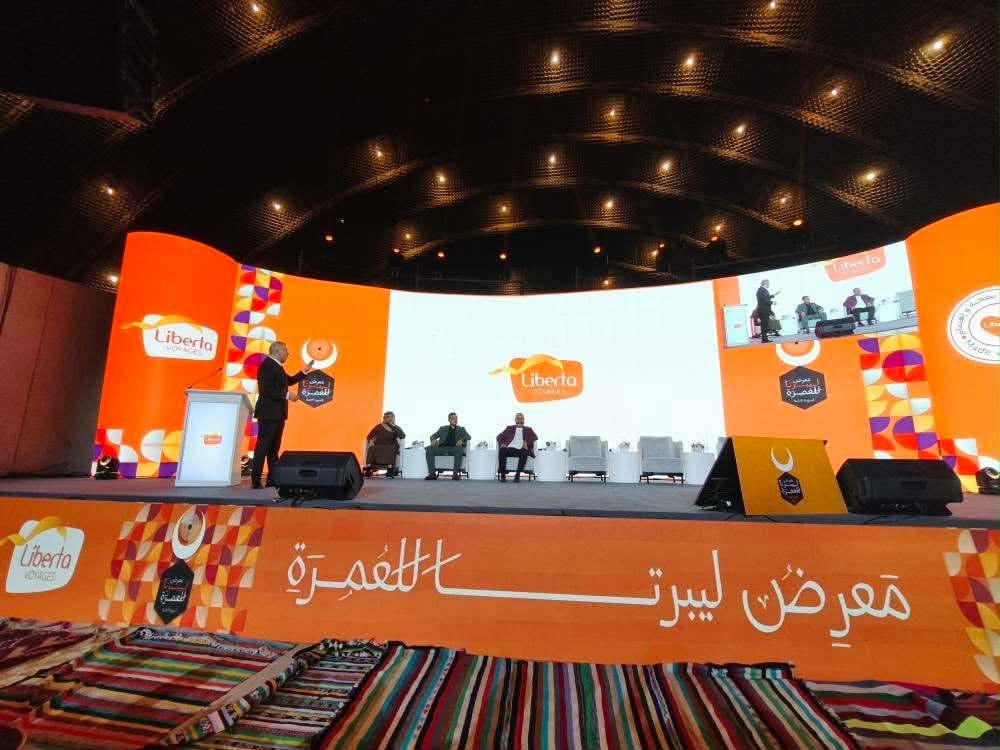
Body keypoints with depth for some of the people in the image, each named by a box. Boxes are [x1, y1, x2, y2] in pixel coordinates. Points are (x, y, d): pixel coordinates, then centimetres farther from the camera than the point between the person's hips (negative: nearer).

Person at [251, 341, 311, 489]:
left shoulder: (276, 366, 15)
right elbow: (266, 391, -23)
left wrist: (303, 372, 20)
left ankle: (273, 479, 19)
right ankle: (255, 481, 0)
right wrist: (287, 395, -20)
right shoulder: (266, 366, -15)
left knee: (274, 448, 12)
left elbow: (288, 381, 27)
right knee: (263, 447, -5)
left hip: (278, 414, 10)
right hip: (269, 414, -10)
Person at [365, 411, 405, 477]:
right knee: (371, 448, -31)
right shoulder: (379, 426, 14)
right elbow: (369, 436, 12)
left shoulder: (397, 428, 12)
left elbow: (403, 436, -7)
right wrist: (371, 441, -12)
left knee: (392, 449, -35)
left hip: (390, 447, -1)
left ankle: (390, 469, -42)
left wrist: (394, 426, -9)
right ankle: (368, 470, -38)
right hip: (378, 447, 1)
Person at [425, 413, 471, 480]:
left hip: (454, 449, -2)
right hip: (442, 448, 2)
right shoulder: (442, 429, 26)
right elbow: (433, 436, 16)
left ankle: (455, 473, -36)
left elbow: (468, 437, 7)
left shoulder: (461, 429, 23)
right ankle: (432, 473, -27)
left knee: (459, 448, -37)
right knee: (429, 449, -26)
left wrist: (462, 440, -16)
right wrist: (434, 439, -9)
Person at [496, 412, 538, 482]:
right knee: (502, 450, -33)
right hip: (509, 449, 1)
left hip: (521, 450, 0)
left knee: (524, 452, -36)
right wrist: (502, 443, -5)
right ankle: (503, 474, -27)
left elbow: (535, 437, 10)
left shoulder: (528, 430, 26)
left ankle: (517, 475, -29)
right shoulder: (509, 428, 26)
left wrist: (527, 443, -10)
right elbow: (499, 436, 17)